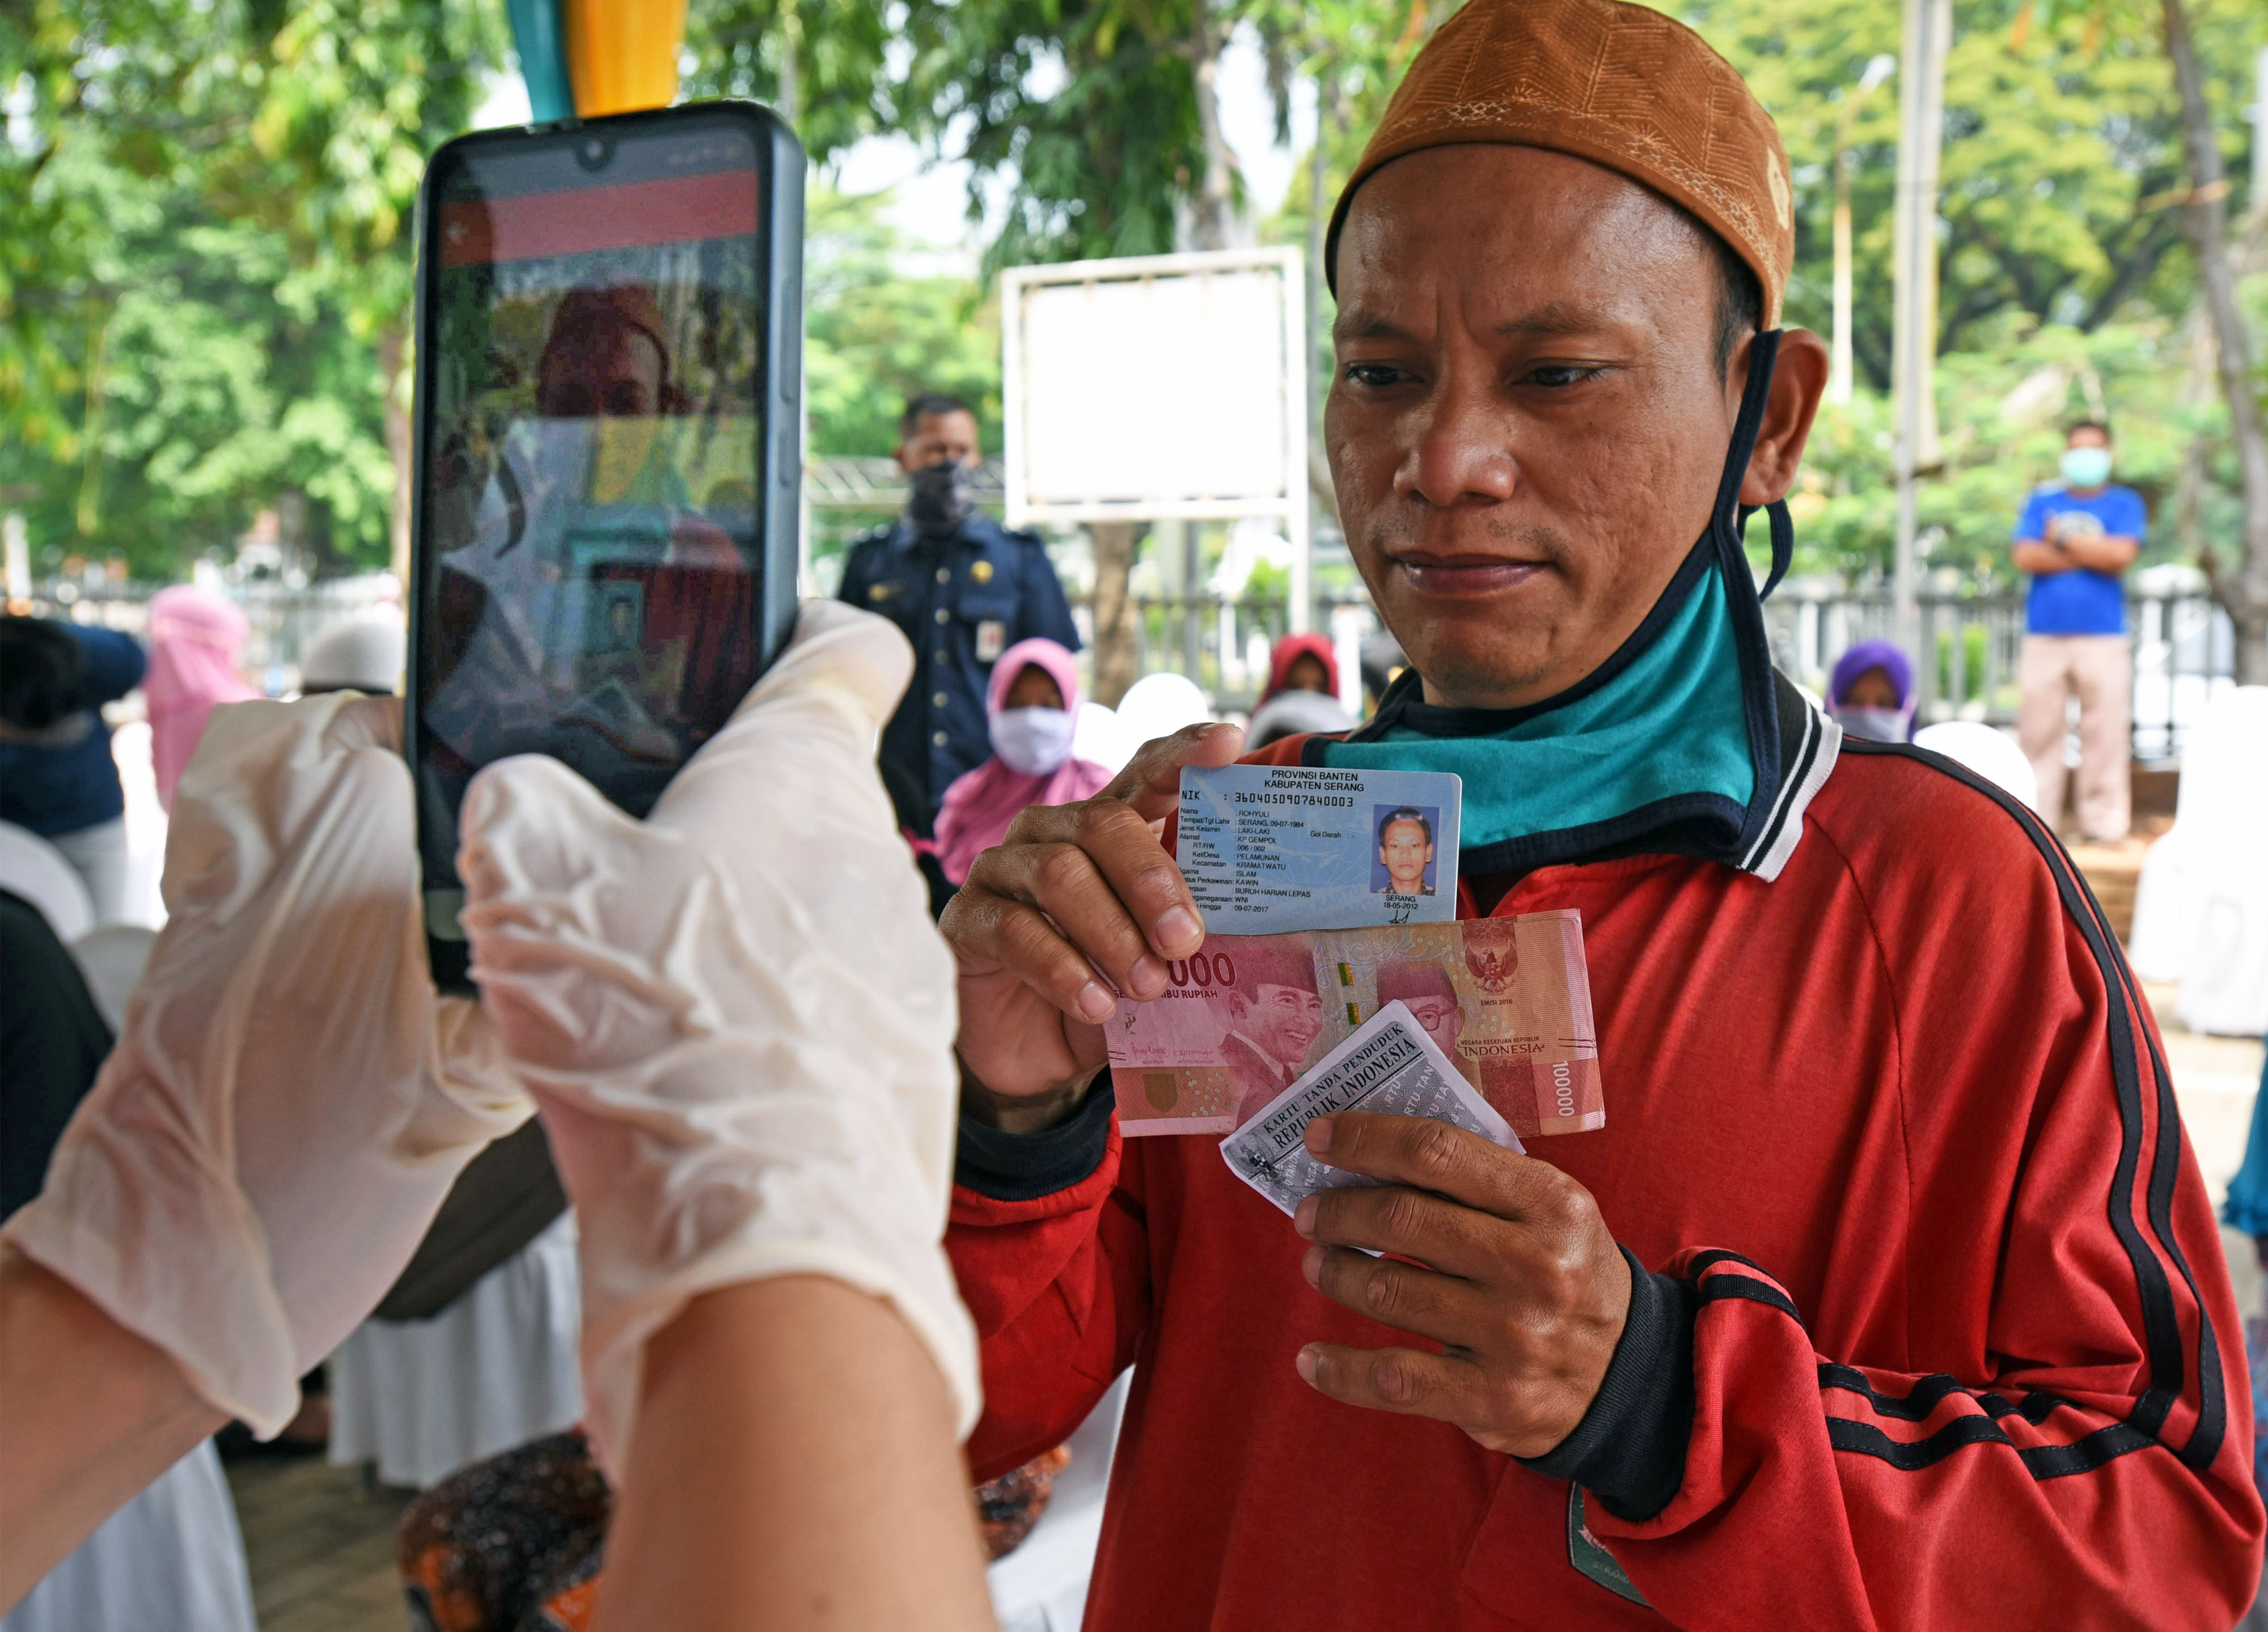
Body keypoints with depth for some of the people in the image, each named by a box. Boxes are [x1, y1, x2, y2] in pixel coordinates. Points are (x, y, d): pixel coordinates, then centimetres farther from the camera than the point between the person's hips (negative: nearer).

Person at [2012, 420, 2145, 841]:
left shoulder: (2124, 503, 11)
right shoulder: (2041, 502, 14)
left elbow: (2122, 554, -7)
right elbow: (2025, 557, -1)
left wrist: (2062, 541, -1)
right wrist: (2092, 553, -3)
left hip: (2103, 636, -1)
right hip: (2044, 636, 1)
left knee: (2106, 732, -4)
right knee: (2039, 732, -1)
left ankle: (2105, 823, 0)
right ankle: (2036, 821, 5)